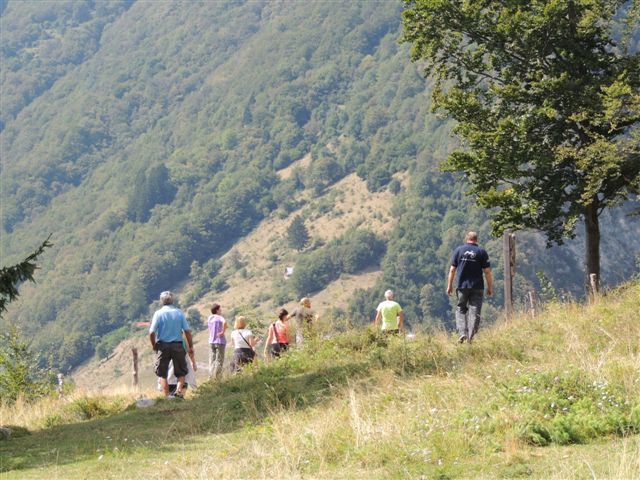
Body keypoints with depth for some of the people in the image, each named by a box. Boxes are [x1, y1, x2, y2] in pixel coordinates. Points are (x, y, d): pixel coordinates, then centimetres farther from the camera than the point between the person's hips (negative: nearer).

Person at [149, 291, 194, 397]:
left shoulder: (158, 313, -5)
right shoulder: (179, 312, 1)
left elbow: (152, 332, -11)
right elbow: (187, 331, -2)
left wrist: (154, 345, 5)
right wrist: (190, 347, 6)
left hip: (163, 345, -1)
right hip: (177, 345, 1)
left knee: (162, 373, 9)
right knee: (181, 372, 14)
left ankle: (167, 396, 4)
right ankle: (179, 390, -8)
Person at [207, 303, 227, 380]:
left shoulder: (209, 318, 9)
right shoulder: (219, 318, -10)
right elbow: (224, 322, -32)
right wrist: (223, 331, -20)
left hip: (211, 342, 6)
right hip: (220, 342, -6)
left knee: (212, 361, 11)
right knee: (219, 361, -1)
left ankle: (210, 378, 10)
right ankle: (216, 378, -3)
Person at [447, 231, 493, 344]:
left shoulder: (459, 250, 4)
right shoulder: (482, 252, 1)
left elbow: (452, 270, 3)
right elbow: (487, 271, -2)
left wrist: (449, 285, 9)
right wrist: (490, 287, 5)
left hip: (462, 286, 1)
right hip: (477, 287, -1)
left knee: (461, 309, 11)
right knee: (474, 312, 3)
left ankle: (462, 333, -5)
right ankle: (470, 337, -1)